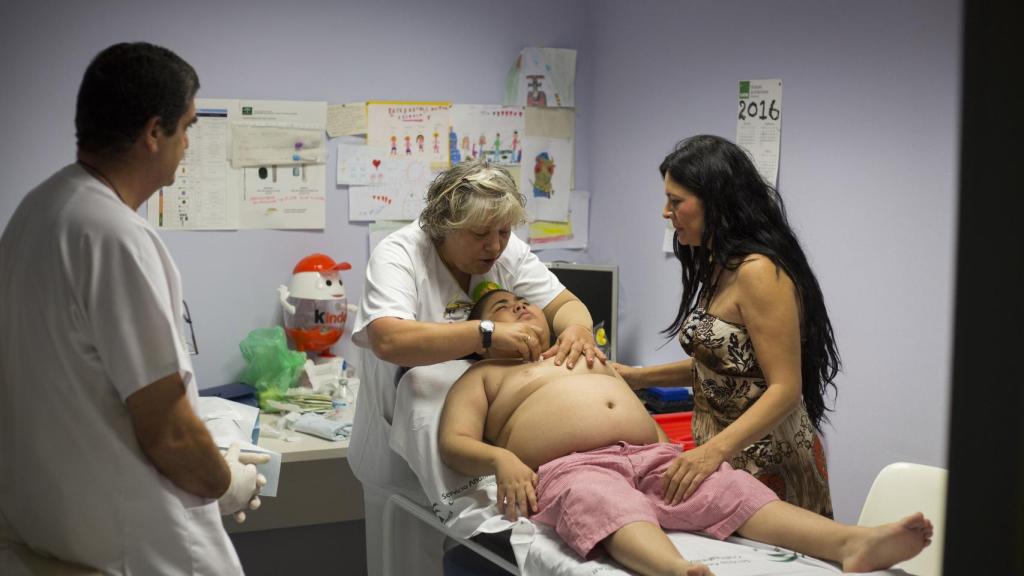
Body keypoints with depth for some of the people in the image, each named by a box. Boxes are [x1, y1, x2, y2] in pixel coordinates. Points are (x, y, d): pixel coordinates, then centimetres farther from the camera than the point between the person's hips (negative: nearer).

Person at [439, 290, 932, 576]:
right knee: (609, 507, -40)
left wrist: (676, 456, 14)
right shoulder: (483, 376, 22)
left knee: (734, 491, -22)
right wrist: (501, 458, -15)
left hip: (652, 457, 5)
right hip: (570, 469, -5)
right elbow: (453, 443, 7)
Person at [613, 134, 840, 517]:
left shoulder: (758, 272, -19)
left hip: (764, 462, -8)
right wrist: (638, 377, 11)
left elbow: (785, 389, -23)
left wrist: (715, 450, -33)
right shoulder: (721, 268, 10)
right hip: (723, 457, 9)